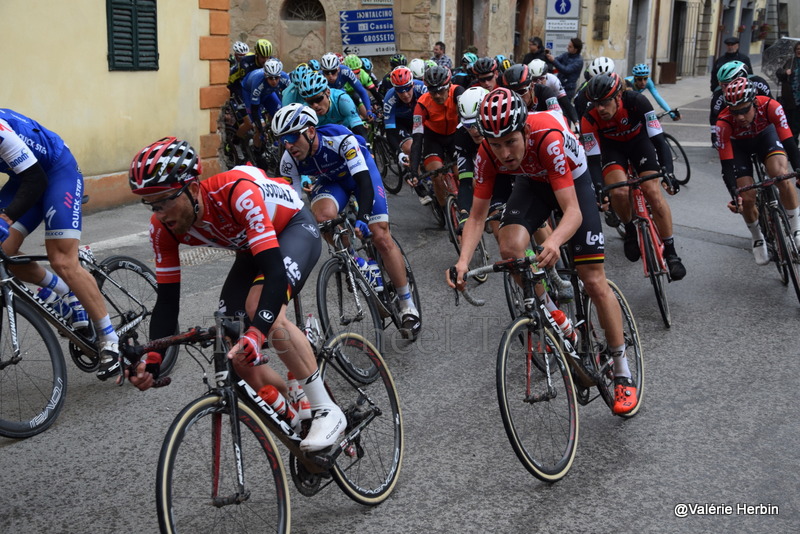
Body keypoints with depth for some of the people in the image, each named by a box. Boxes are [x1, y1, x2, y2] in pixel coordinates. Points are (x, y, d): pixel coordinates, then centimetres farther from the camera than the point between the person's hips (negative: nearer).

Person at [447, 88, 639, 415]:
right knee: (510, 247, -28)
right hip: (532, 183, 3)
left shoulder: (548, 138, -41)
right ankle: (551, 313, 2)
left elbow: (573, 211, -44)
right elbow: (477, 217, -22)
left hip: (572, 181, -3)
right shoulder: (488, 155, -29)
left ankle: (622, 373, 9)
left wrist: (555, 241, -65)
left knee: (594, 281, -6)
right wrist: (463, 260, -40)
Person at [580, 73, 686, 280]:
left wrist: (668, 171, -45)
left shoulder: (637, 102, -33)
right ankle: (630, 230, 6)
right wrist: (598, 188, -45)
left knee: (653, 191, -17)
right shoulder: (589, 119, -30)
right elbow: (593, 159, -29)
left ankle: (671, 253, -6)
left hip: (639, 141, 0)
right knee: (619, 192, -27)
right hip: (612, 146, 1)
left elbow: (658, 139, -32)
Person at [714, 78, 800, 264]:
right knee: (747, 199, -11)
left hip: (765, 135, 0)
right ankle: (758, 240, 17)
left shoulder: (770, 106, -36)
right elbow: (726, 165, -36)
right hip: (738, 145, 0)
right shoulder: (724, 123, -37)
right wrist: (735, 195, -48)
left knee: (783, 177, -27)